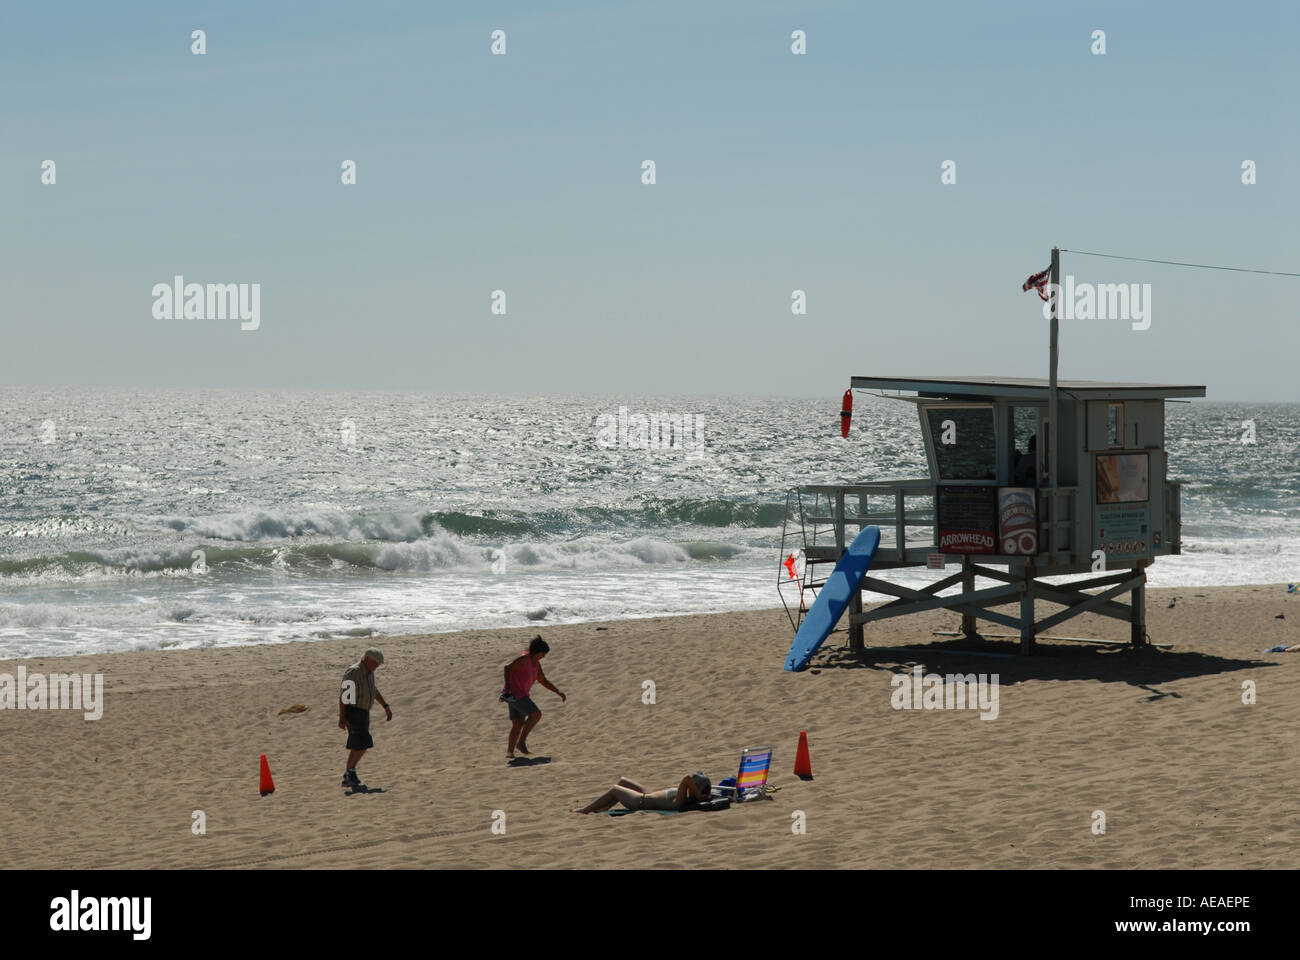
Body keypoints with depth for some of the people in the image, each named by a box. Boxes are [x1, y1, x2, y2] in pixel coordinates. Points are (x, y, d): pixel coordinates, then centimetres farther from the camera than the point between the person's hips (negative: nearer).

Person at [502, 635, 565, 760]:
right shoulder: (524, 658, -14)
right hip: (514, 693, -9)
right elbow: (508, 667, -26)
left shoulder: (536, 663, 14)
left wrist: (558, 692, 17)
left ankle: (510, 751, 7)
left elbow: (543, 680, 24)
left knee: (518, 723, 5)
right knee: (536, 714, -15)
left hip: (521, 695, 9)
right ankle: (521, 742, -10)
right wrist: (507, 686, -36)